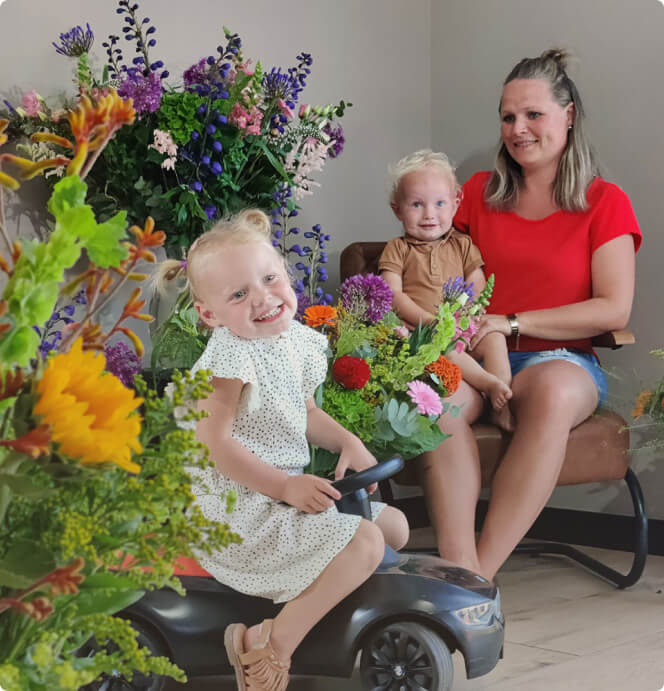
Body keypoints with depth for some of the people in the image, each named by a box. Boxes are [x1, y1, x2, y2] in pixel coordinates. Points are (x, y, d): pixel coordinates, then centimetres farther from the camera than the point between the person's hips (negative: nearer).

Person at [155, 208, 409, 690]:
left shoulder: (296, 340, 6)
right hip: (239, 509, -9)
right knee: (364, 543, -22)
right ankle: (275, 641, -19)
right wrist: (286, 487, -22)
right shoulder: (230, 360, -20)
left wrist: (348, 443, 2)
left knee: (394, 526, 15)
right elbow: (213, 442, -23)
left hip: (288, 491, 9)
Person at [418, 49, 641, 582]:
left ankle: (484, 570, -37)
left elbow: (614, 309, -4)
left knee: (553, 392, -40)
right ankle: (460, 566, -41)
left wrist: (513, 322, -10)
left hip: (562, 359, -2)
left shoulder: (605, 202, 6)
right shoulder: (479, 193, 15)